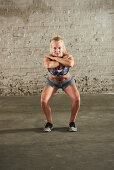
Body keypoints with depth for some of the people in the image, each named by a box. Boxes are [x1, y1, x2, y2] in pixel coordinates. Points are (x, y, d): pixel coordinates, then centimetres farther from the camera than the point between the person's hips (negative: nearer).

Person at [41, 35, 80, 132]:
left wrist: (55, 58, -44)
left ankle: (72, 122, 0)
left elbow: (71, 64, -52)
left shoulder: (68, 57, -26)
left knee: (77, 99, -23)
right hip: (52, 81, 1)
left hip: (67, 81, 0)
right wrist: (63, 61, -41)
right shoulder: (47, 57, -25)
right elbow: (47, 65, -51)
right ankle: (49, 122, 3)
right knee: (43, 101, -21)